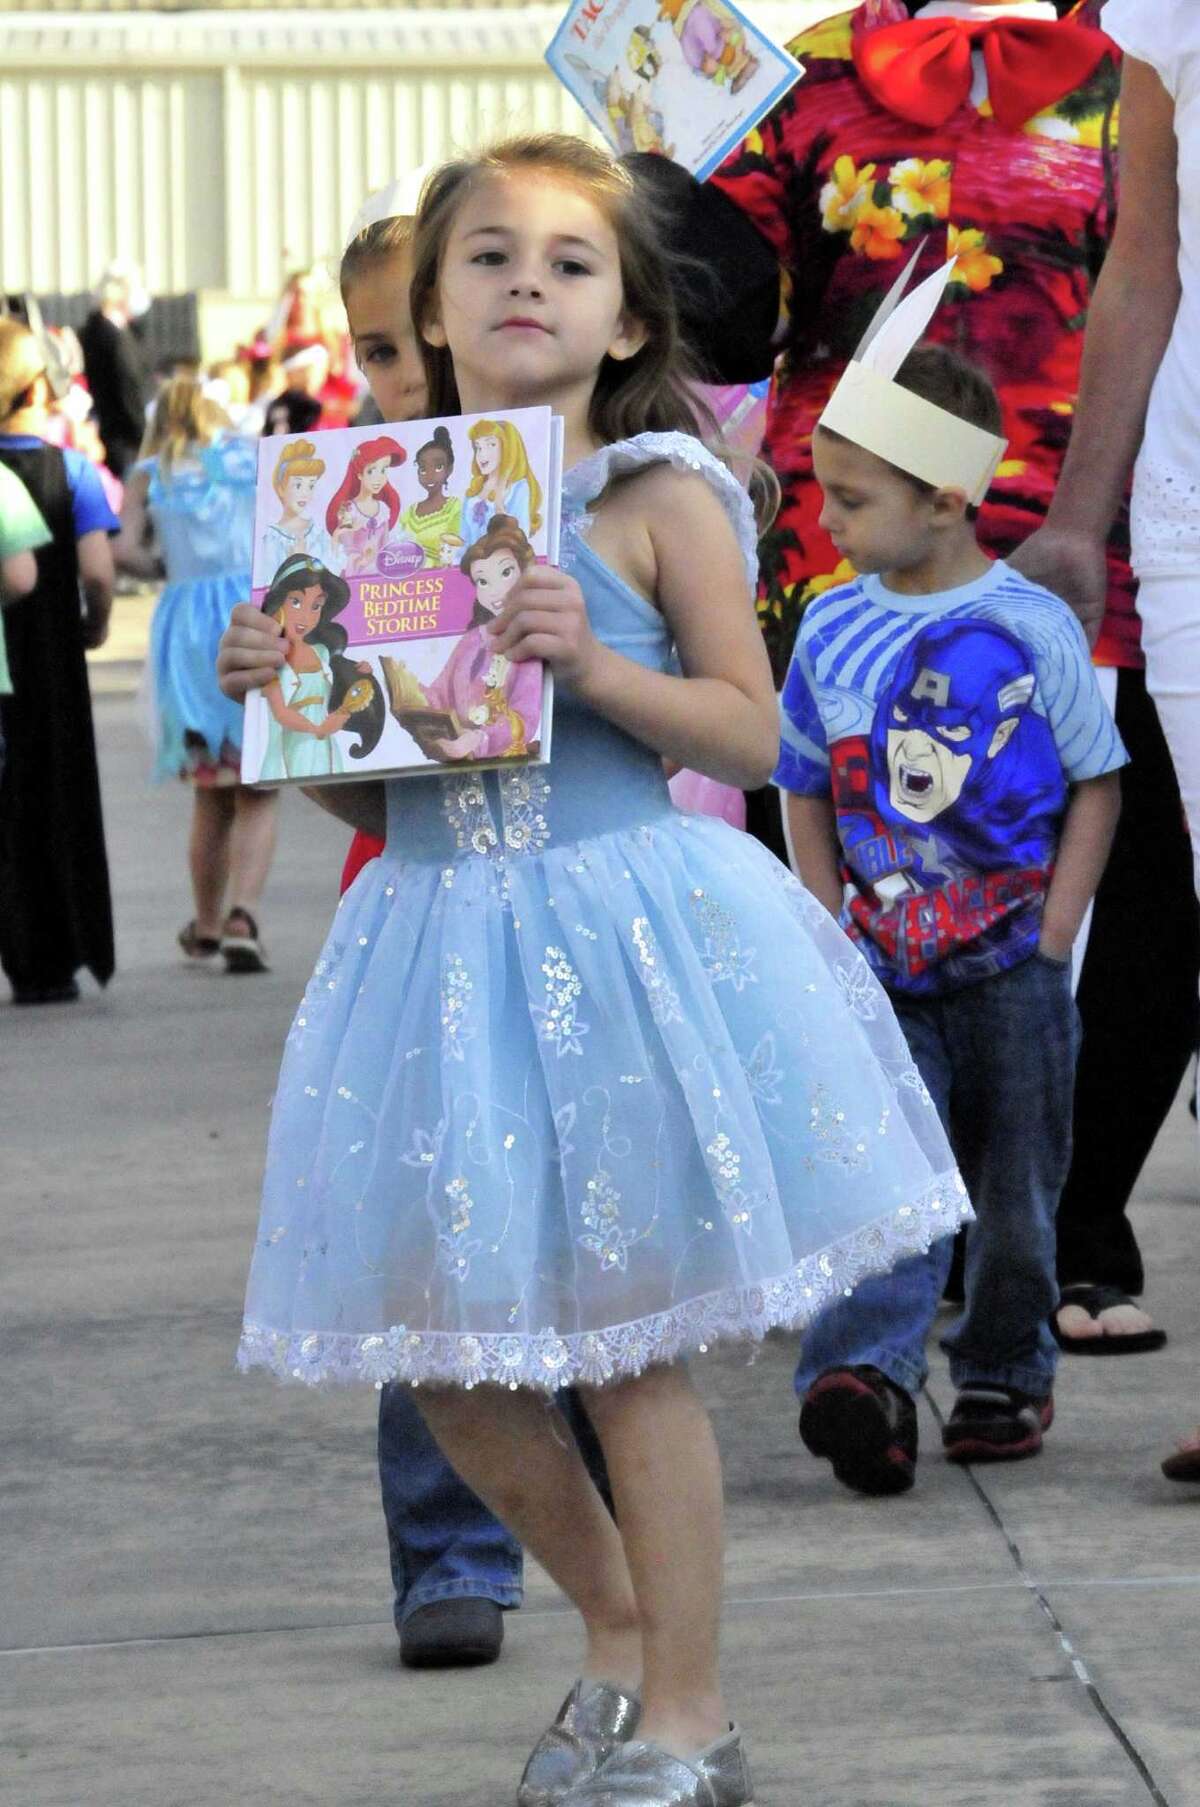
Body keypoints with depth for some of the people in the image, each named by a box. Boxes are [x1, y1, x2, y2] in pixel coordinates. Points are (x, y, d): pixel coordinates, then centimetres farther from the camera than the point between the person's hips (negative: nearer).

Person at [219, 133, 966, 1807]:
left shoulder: (660, 501, -3)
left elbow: (750, 732, -6)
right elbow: (364, 792, 13)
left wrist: (594, 665, -19)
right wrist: (284, 692, -6)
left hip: (615, 932, -5)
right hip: (439, 926, 5)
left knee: (625, 1338, -1)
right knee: (448, 1354, 7)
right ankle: (618, 1625, 31)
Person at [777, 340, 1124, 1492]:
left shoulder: (1031, 628, -5)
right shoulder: (829, 629, 4)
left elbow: (1095, 786, 0)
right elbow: (805, 793, 13)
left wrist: (1051, 942, -7)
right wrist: (833, 937, 3)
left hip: (1012, 972, -1)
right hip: (884, 973, 1)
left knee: (1014, 1191, 8)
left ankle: (1006, 1374, 27)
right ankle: (864, 1373, -27)